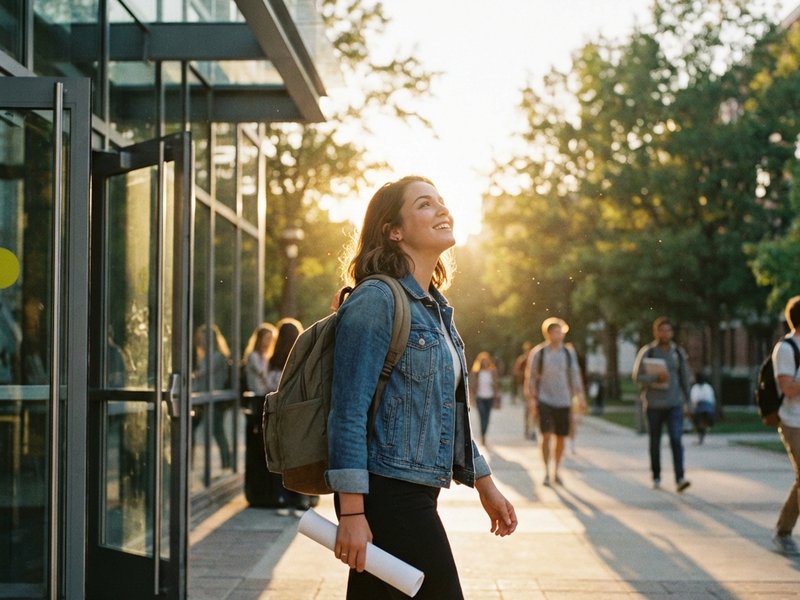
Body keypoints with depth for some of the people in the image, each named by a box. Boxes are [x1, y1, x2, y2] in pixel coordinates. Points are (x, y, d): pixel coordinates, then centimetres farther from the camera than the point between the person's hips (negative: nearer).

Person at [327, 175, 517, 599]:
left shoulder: (436, 309, 16)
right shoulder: (375, 300, -11)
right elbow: (349, 412, -17)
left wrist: (484, 485, 23)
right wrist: (351, 512, -21)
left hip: (415, 496, 9)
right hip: (386, 495, -9)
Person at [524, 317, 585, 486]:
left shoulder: (569, 352, 5)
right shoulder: (538, 352, -1)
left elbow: (575, 375, 9)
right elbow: (530, 376, 3)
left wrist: (580, 396, 2)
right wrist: (531, 399, -2)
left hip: (563, 401, 2)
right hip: (544, 400, -2)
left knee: (560, 438, 6)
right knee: (547, 435, -12)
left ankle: (556, 472, 21)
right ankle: (546, 472, -3)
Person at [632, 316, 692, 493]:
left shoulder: (678, 352, 7)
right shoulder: (647, 352, -2)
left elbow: (684, 378, 15)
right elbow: (637, 377, -6)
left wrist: (686, 402, 15)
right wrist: (656, 378, -20)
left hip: (674, 404, 1)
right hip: (654, 404, -1)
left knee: (676, 440, -12)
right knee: (655, 442, 8)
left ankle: (680, 479, -18)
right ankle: (656, 478, 22)